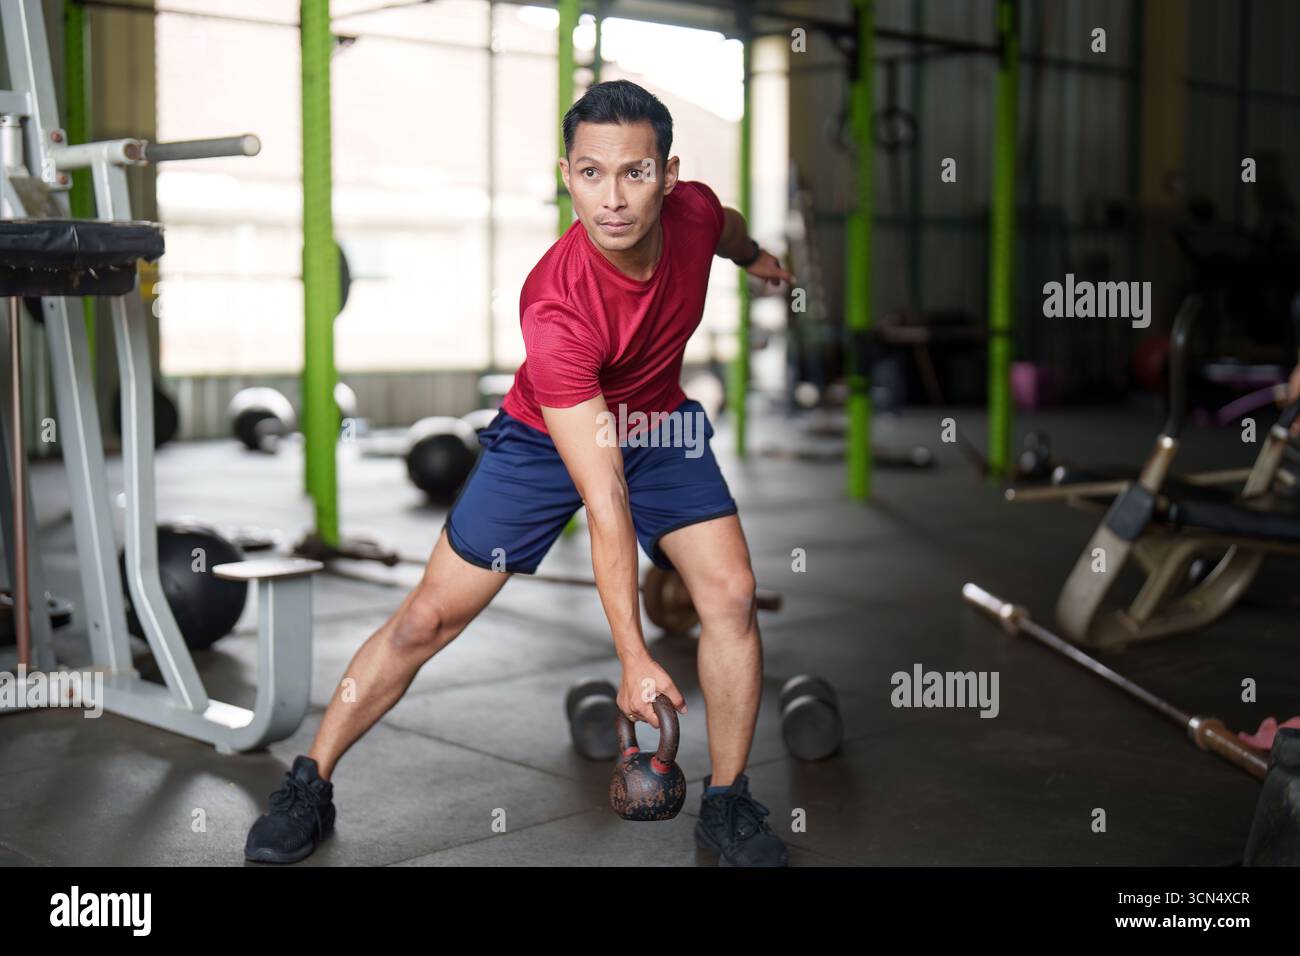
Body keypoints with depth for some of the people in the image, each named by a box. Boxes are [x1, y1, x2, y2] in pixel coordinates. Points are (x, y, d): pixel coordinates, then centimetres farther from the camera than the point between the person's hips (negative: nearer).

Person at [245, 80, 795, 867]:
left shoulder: (694, 212, -23)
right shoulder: (556, 306, -38)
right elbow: (605, 498, -38)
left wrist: (756, 256, 32)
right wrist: (633, 655, -36)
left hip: (659, 425, 4)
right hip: (547, 440, -4)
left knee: (732, 595, -12)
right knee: (429, 618, -4)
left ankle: (728, 805, 6)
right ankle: (310, 786, 14)